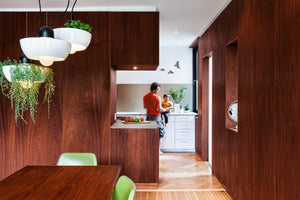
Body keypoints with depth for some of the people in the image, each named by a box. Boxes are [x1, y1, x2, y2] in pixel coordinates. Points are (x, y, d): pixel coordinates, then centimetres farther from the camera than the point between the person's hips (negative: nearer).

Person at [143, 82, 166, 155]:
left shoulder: (145, 97, 5)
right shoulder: (157, 97, -14)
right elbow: (160, 109, -14)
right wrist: (165, 110, 5)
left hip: (149, 116, 6)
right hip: (156, 117, -6)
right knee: (160, 133, 7)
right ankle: (158, 150, 8)